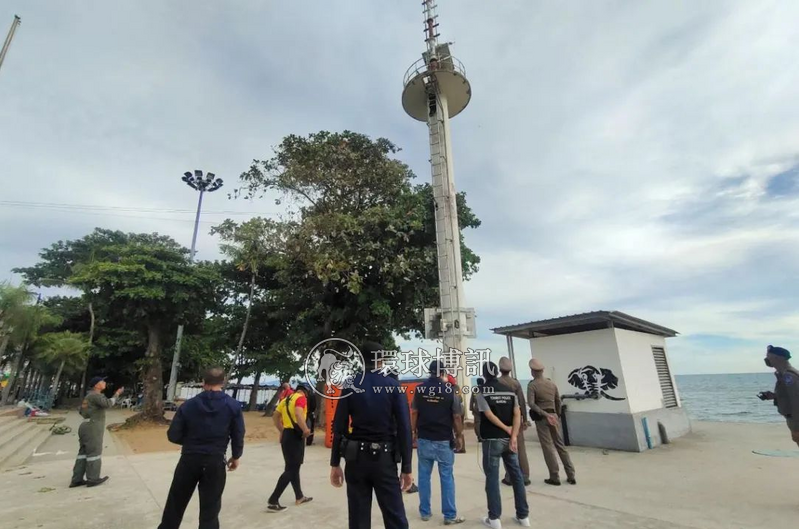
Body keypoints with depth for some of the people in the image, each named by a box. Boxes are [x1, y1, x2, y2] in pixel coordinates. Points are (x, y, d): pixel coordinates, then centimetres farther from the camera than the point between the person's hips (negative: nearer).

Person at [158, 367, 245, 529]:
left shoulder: (188, 405, -7)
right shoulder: (233, 406, -9)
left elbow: (173, 436, -3)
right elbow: (238, 436, -6)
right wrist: (236, 457, 10)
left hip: (189, 460, 1)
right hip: (215, 462, -1)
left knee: (175, 502, 23)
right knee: (210, 508, 13)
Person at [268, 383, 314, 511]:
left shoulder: (286, 399, 15)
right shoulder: (301, 398, -10)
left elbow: (275, 417, 18)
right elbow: (298, 414, -28)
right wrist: (306, 430, -22)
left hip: (286, 435, 9)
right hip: (295, 436, -9)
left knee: (293, 467, 19)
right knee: (291, 469, -2)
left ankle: (299, 497, 31)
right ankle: (272, 501, -2)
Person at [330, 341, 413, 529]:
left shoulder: (350, 386, -2)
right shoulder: (393, 386, -6)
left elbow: (338, 427, -2)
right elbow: (404, 428, -9)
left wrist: (335, 464, 5)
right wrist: (406, 468, -3)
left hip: (355, 459, 2)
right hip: (384, 459, -1)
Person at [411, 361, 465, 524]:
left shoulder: (419, 388, -2)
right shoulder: (450, 390, -8)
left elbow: (414, 413, 3)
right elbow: (457, 417, -5)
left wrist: (414, 432, 13)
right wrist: (459, 436, 6)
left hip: (424, 439, 2)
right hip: (444, 440, -2)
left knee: (424, 475, 13)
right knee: (446, 477, 8)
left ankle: (425, 512, 23)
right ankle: (450, 516, 15)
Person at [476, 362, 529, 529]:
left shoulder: (482, 391, -7)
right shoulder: (510, 390, 6)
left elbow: (489, 415, -15)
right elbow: (517, 415, -3)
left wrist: (507, 429, -6)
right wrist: (513, 436, -9)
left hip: (492, 440, -4)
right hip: (509, 440, 4)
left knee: (492, 478, 5)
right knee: (516, 476, 14)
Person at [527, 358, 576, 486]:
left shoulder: (532, 385, -10)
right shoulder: (552, 383, 7)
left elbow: (531, 403, -21)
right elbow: (558, 402, 14)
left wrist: (545, 414, -20)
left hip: (541, 418, -5)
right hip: (553, 416, 5)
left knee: (548, 447, 2)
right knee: (560, 445, 14)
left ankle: (555, 477, 8)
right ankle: (571, 476, 16)